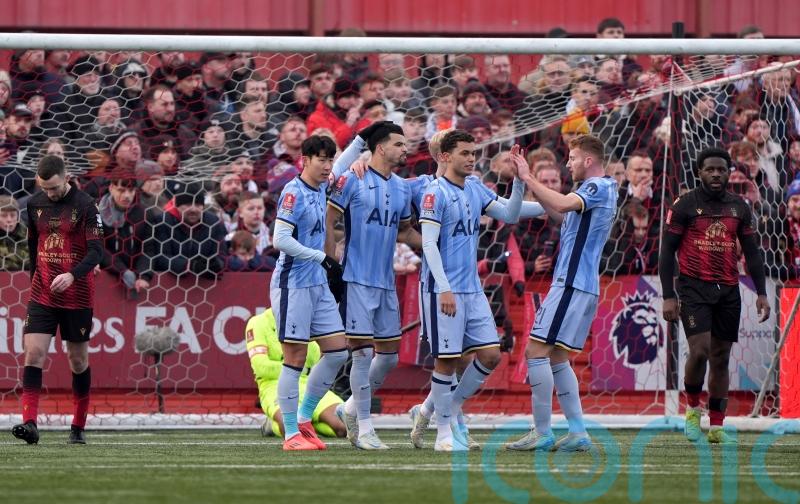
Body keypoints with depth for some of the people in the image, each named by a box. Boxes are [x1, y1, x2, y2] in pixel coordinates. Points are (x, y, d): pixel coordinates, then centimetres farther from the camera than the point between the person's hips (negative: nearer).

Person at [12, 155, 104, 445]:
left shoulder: (84, 206, -9)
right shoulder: (35, 205, 5)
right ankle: (30, 423, -18)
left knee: (78, 360, 6)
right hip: (42, 293, 3)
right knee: (34, 353, -12)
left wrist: (72, 275, -28)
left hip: (77, 295, -3)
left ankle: (78, 427, 18)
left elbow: (96, 252, -13)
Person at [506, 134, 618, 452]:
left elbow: (562, 204, -27)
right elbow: (560, 215, 26)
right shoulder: (600, 189, 21)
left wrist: (528, 178, -18)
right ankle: (578, 432, 9)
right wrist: (530, 185, 17)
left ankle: (542, 432, -12)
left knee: (536, 350, -11)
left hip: (572, 285, -10)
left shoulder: (599, 187, -11)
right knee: (557, 358, 13)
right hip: (582, 286, 10)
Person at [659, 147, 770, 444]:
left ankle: (717, 426, 9)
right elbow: (667, 251, -2)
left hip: (728, 291, 4)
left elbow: (752, 252, 15)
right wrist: (668, 296, -8)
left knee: (721, 358, 5)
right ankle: (692, 409, 4)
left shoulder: (739, 207, 10)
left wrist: (761, 293, 6)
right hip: (694, 288, -4)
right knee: (700, 350, -18)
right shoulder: (685, 205, -2)